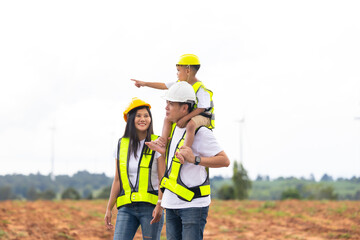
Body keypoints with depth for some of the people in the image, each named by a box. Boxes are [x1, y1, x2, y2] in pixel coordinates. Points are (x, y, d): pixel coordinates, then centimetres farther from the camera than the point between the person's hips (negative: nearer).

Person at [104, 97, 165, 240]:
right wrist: (109, 209, 12)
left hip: (150, 206, -3)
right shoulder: (122, 144, 11)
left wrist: (159, 205, -18)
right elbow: (117, 180, 15)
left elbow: (163, 179, -5)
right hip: (126, 207, 3)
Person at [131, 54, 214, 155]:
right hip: (186, 114, 10)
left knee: (191, 125, -39)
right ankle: (163, 141, -7)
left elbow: (201, 108, -24)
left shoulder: (200, 89, -20)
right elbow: (164, 85, 14)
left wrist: (185, 119, -30)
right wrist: (145, 83, 14)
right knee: (168, 119, 5)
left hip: (202, 116, -10)